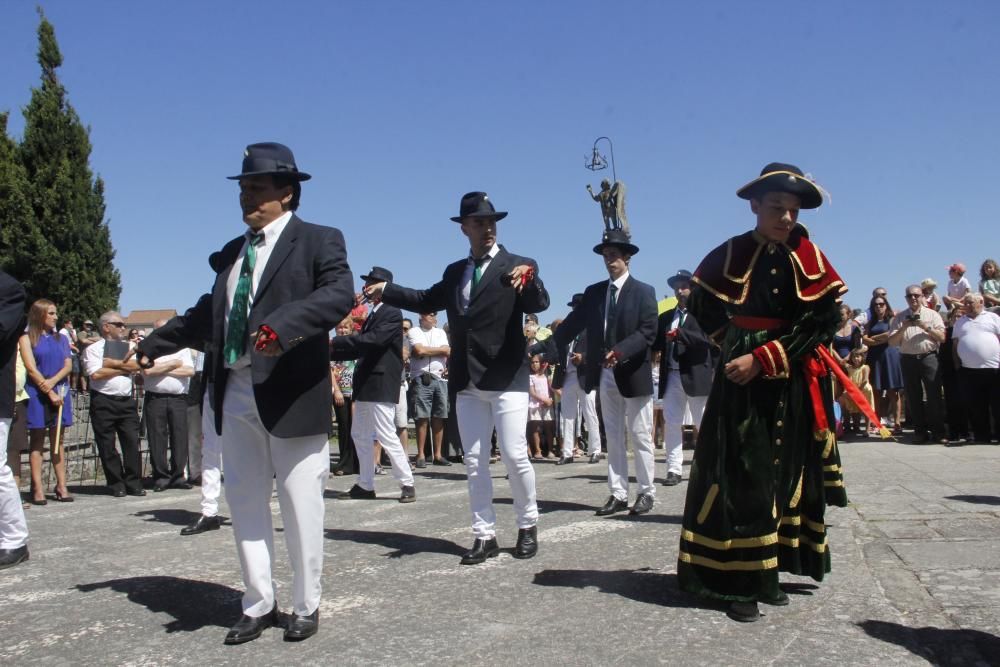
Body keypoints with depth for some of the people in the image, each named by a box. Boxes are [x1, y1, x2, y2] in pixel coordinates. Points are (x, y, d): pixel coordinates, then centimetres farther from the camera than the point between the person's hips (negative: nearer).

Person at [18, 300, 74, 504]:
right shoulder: (27, 339, 3)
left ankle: (61, 486, 3)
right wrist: (50, 393, -12)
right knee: (37, 442, -1)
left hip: (60, 393, 3)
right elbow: (32, 369, -6)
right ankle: (38, 489, -2)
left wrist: (53, 381, -13)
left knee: (58, 441, 4)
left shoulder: (62, 338, 15)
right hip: (37, 395, -3)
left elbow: (68, 365, 6)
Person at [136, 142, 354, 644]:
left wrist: (281, 326, -33)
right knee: (245, 503, 11)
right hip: (235, 396, 7)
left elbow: (339, 293, -20)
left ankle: (306, 607, 19)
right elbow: (207, 314, 26)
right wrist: (152, 345, 29)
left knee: (300, 506, 3)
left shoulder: (319, 240, -2)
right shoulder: (231, 252, 18)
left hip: (291, 394, -6)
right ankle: (258, 606, 24)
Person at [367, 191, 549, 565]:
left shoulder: (519, 266, -2)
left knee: (514, 455, -4)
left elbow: (539, 305, -17)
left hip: (507, 378, -5)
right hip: (466, 382, 5)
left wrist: (529, 279, -37)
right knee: (474, 460, 7)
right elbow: (428, 300, 27)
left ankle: (528, 526, 18)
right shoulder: (454, 272, 14)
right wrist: (387, 290, 20)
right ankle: (484, 536, 17)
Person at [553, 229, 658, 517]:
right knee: (613, 438, 9)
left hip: (634, 374, -4)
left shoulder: (644, 292, -2)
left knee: (641, 437, 4)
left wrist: (620, 351, -26)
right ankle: (618, 494, 15)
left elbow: (648, 332, -12)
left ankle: (646, 493, 14)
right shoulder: (593, 292, 10)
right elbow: (571, 325, 6)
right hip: (605, 376, 4)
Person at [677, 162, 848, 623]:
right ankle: (742, 582, -2)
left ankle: (769, 573, 17)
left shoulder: (809, 258, 0)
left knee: (786, 473, 6)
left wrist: (764, 358, -17)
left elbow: (822, 322, -10)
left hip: (794, 384, 2)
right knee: (742, 475, -6)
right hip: (741, 378, -2)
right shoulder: (730, 255, -1)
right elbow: (703, 307, 15)